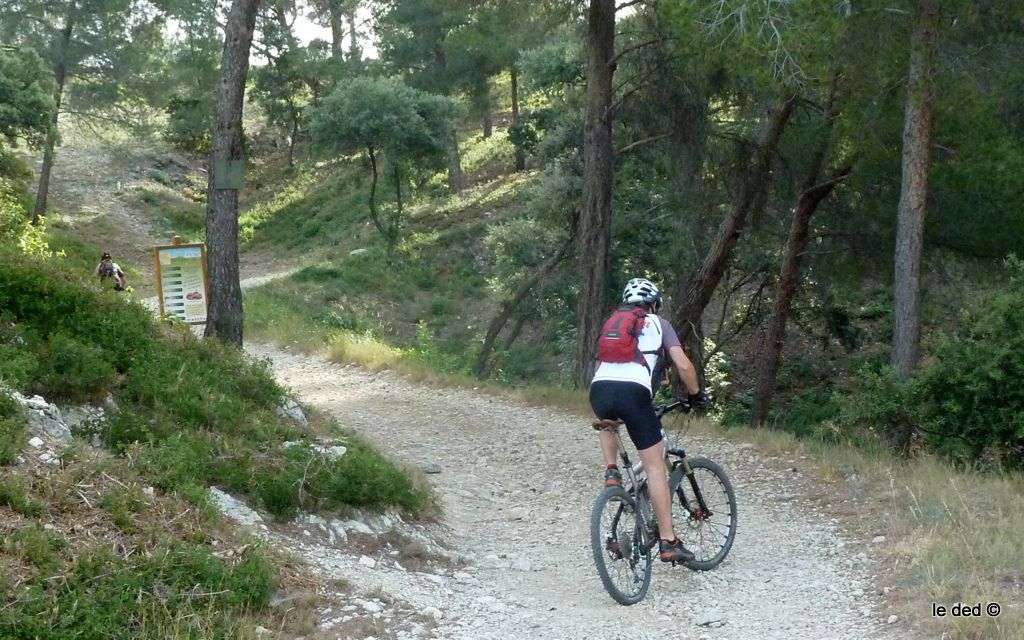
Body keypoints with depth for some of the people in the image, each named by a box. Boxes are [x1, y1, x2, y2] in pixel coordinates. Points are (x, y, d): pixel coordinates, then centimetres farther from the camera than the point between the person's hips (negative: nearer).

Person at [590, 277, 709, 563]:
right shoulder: (658, 324, 21)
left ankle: (611, 471, 17)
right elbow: (683, 365, 10)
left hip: (599, 389, 4)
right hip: (633, 392, -4)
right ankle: (668, 542, 4)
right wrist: (696, 395, 26)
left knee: (607, 422, 41)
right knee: (656, 466, 5)